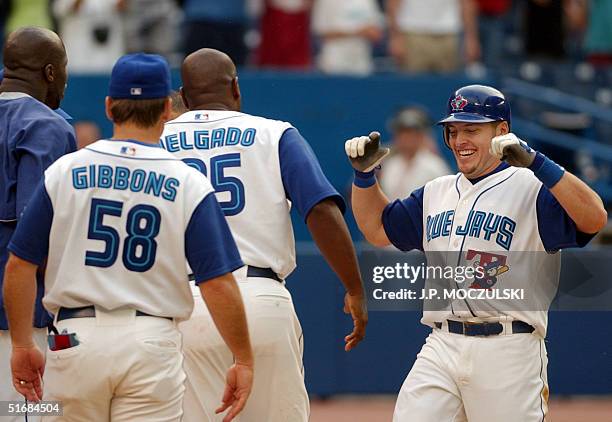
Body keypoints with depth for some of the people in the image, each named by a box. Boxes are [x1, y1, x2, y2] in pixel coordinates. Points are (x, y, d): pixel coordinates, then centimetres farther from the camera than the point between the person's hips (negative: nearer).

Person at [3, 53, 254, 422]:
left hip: (74, 338, 1)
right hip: (151, 346, -1)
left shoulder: (64, 171, 2)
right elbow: (219, 284, -6)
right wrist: (244, 360, 2)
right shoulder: (189, 184, -2)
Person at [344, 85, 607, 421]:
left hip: (508, 353, -5)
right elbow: (377, 229, 31)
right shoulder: (436, 194, 19)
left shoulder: (531, 188, -3)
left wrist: (535, 162, -28)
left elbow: (594, 219, -20)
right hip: (440, 348, 5)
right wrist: (364, 172, 14)